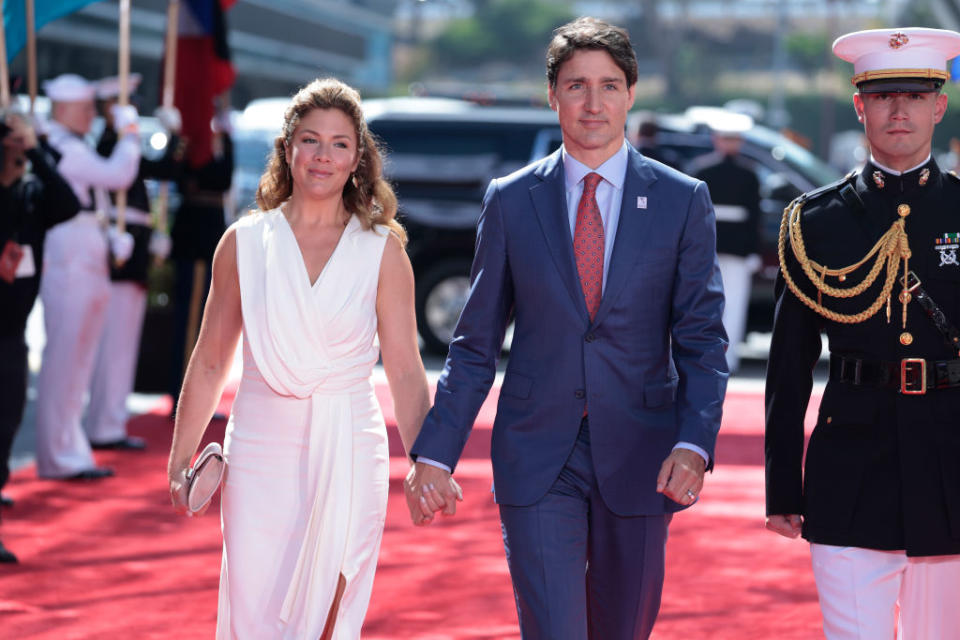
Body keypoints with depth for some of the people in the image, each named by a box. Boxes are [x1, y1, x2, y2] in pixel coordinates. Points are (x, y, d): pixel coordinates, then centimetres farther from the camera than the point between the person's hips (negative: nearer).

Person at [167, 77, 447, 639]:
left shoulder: (382, 250, 1)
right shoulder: (245, 242, 4)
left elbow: (405, 370, 0)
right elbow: (211, 360, 9)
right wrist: (181, 459, 9)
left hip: (348, 459, -1)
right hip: (261, 452, 1)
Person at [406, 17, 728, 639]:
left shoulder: (682, 201, 1)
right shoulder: (511, 201, 3)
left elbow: (703, 341, -2)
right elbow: (476, 343, 7)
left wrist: (694, 445, -18)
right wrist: (434, 453, 0)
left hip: (638, 462, 1)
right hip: (536, 461, -1)